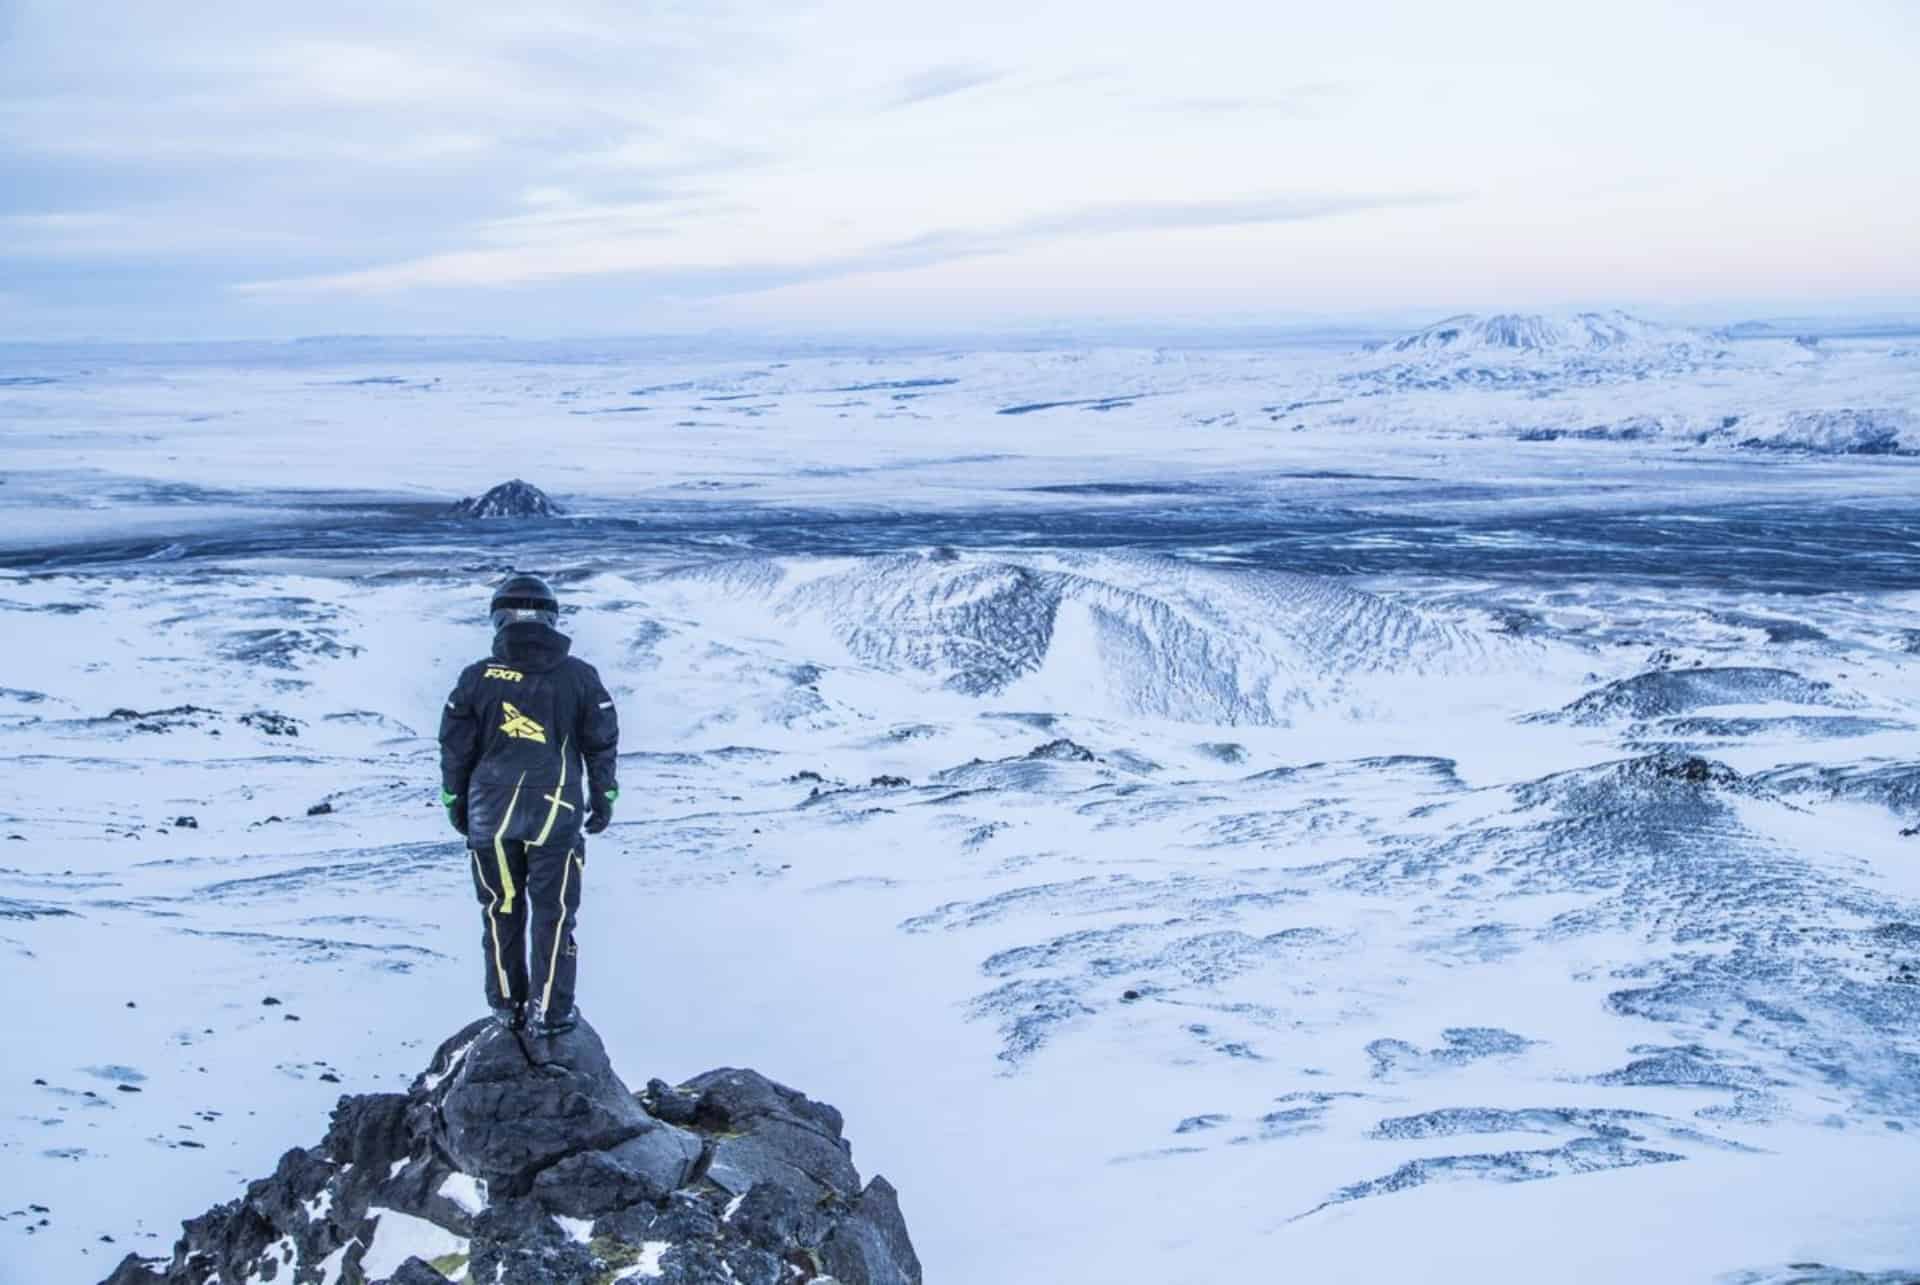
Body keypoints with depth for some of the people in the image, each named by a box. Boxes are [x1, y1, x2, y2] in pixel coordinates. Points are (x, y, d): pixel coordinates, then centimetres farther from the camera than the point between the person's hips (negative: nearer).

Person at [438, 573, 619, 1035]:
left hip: (490, 815, 1)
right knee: (554, 912, 8)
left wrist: (455, 802, 16)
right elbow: (602, 743, 3)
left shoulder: (477, 678, -4)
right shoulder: (579, 676, -4)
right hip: (556, 816, -1)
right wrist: (604, 798, 15)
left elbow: (454, 749, 2)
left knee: (501, 911, 15)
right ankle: (549, 1011, 11)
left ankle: (507, 1005, 23)